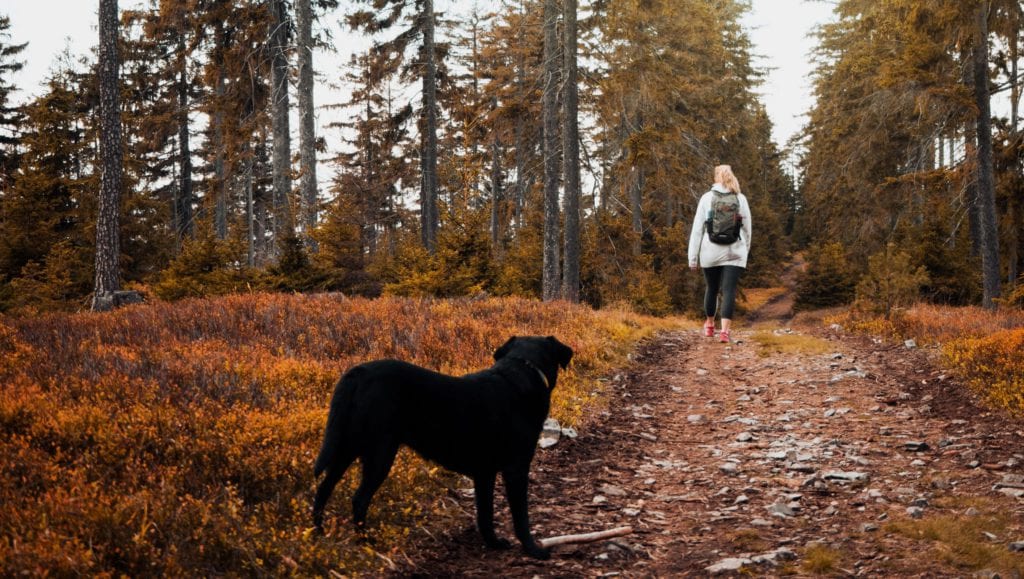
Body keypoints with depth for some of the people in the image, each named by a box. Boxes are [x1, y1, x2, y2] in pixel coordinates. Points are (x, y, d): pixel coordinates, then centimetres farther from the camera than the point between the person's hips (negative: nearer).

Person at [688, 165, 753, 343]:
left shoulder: (707, 198, -1)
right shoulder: (741, 199, 2)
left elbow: (697, 229, -2)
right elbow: (747, 229, 7)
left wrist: (693, 257, 1)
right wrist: (745, 250, 21)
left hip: (711, 253, 0)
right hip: (734, 253, 0)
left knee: (712, 289, 17)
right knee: (729, 291, -4)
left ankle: (709, 326, 34)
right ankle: (724, 331, -18)